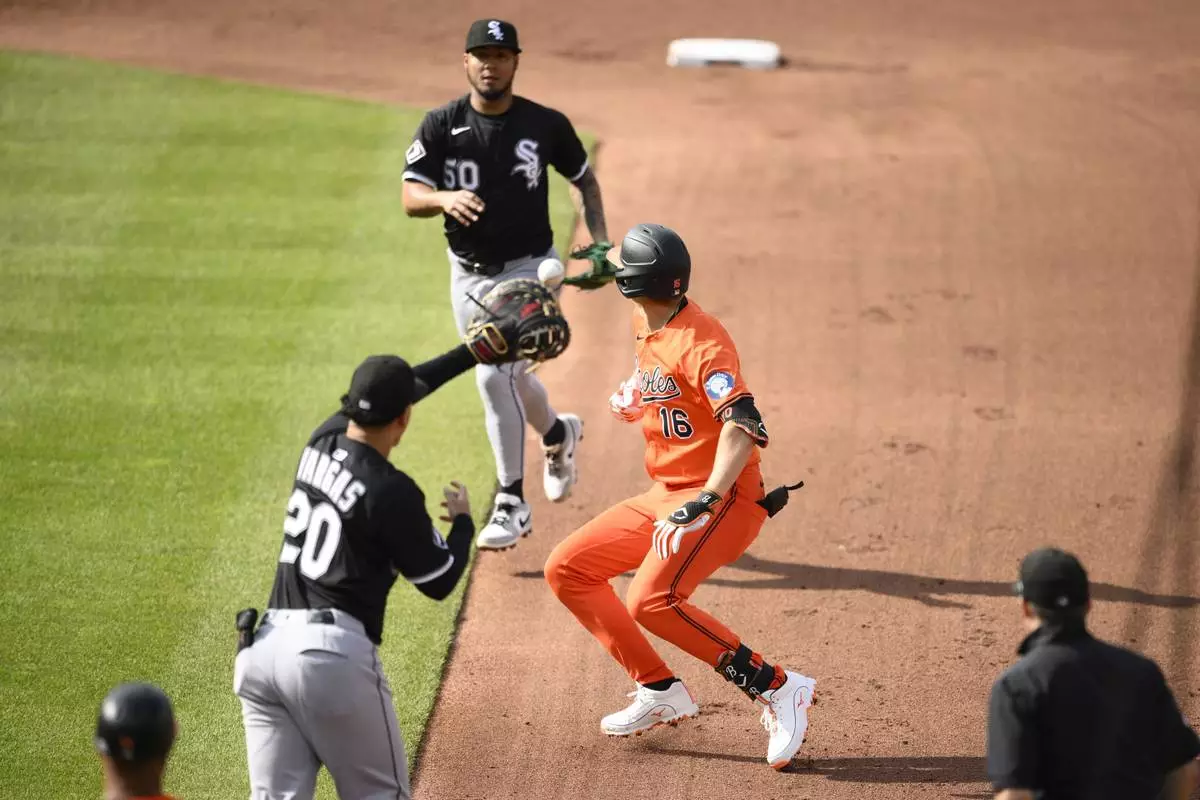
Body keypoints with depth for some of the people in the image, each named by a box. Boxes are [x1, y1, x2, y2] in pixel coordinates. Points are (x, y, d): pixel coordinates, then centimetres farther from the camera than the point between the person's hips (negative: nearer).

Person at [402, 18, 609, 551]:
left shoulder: (546, 125, -7)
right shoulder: (441, 126, -6)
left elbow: (584, 178, 9)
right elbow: (410, 197, -13)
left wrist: (600, 242, -3)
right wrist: (444, 198, -35)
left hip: (528, 270, -3)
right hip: (468, 273, 3)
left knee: (495, 374, -18)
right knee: (505, 375, 13)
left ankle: (512, 504, -8)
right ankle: (558, 434, 47)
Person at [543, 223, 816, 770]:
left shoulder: (700, 342, -20)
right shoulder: (646, 326, 8)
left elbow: (743, 426, -34)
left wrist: (702, 504, -45)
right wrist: (637, 400, 11)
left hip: (723, 498, -10)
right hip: (666, 496, 10)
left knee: (652, 601, -31)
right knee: (567, 569, 8)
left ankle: (776, 688, -23)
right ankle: (661, 693, 10)